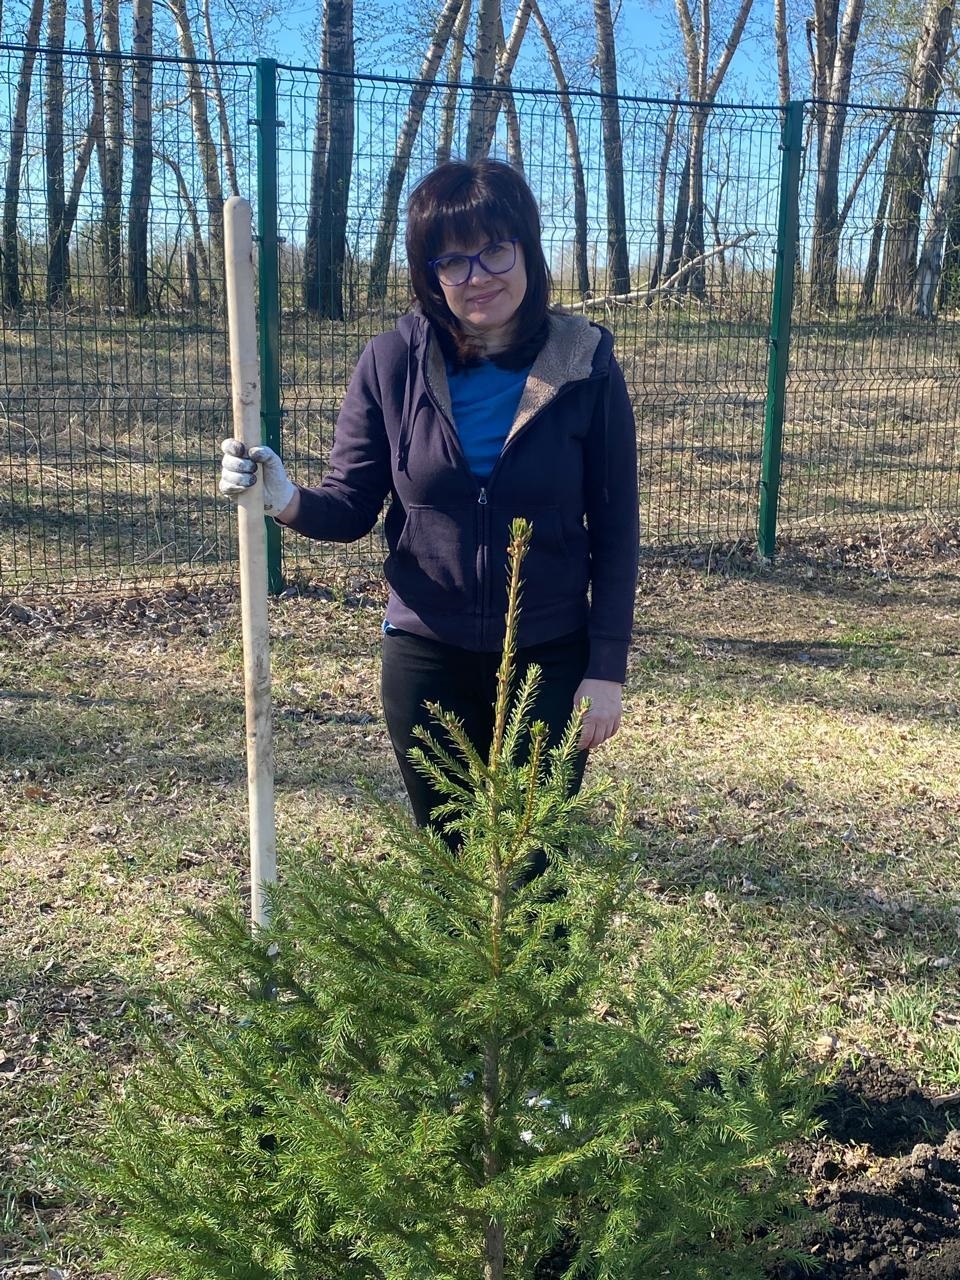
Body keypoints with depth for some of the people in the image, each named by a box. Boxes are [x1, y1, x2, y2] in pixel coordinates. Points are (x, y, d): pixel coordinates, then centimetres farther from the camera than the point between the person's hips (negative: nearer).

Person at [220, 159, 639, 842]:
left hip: (551, 660, -1)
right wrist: (287, 500, -24)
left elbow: (615, 529, -4)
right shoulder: (393, 362, -7)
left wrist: (607, 669, -6)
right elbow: (353, 506, -2)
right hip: (427, 658, 1)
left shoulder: (585, 365, -8)